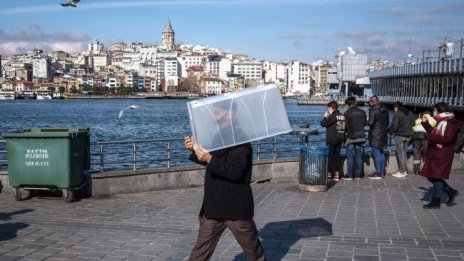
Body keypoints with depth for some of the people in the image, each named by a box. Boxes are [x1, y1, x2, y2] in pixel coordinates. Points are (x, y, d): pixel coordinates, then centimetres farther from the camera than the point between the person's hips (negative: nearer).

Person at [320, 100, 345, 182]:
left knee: (330, 156, 3)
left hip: (332, 139, -7)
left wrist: (325, 117, 0)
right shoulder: (342, 116, 8)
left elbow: (323, 124, -17)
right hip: (340, 138, 7)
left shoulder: (332, 116, -16)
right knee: (337, 155, 9)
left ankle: (329, 173, 7)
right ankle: (337, 174, 8)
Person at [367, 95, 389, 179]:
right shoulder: (385, 110, 9)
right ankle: (382, 172, 21)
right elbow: (387, 122, 14)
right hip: (383, 134, 8)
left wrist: (367, 121, -1)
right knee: (381, 153, 15)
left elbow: (371, 123, -21)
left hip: (375, 135, -8)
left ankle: (378, 173, -1)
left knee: (376, 154, -3)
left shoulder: (373, 110, -17)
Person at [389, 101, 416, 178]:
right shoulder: (410, 113, 10)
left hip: (400, 135, -7)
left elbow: (394, 125, -16)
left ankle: (402, 172, 2)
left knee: (400, 153, 0)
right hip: (408, 135, 7)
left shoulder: (397, 113, -12)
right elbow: (414, 123, 11)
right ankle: (405, 170, 19)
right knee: (404, 152, 17)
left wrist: (391, 131, 0)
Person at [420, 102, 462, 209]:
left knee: (436, 176, -2)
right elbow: (433, 133, 22)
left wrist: (429, 137, -23)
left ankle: (436, 202, 8)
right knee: (431, 176, 12)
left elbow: (447, 139, -23)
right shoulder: (441, 122, 15)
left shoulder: (450, 122, -14)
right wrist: (425, 123, 17)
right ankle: (451, 192, 23)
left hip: (442, 155, -10)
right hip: (435, 153, 10)